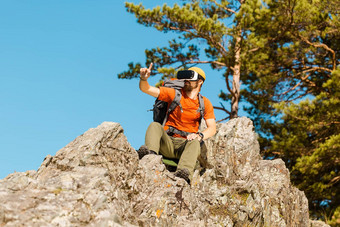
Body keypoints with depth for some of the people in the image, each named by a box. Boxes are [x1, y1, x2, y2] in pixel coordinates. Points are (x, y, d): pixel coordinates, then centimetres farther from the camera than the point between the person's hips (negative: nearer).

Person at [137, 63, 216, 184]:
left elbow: (212, 128, 3)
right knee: (155, 125, -26)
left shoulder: (205, 103, 12)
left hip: (185, 144, -1)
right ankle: (150, 154, -56)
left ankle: (184, 173, -60)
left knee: (195, 143, -34)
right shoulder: (174, 93, 10)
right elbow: (145, 89, 4)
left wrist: (199, 136, -19)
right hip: (167, 142, 1)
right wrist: (143, 78, -20)